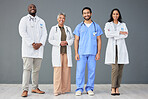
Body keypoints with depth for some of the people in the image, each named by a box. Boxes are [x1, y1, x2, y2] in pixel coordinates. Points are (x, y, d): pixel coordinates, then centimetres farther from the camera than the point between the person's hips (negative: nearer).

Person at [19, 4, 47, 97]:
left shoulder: (41, 21, 19)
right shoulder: (24, 19, 6)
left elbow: (44, 33, 10)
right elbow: (22, 32, -7)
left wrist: (40, 43, -9)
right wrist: (32, 43, -15)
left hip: (39, 48, 4)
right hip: (28, 47, -4)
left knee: (36, 69, 6)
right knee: (27, 68, -9)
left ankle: (35, 88, 14)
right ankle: (25, 89, -8)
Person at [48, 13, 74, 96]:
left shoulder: (68, 28, 15)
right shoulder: (54, 28, 7)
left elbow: (72, 39, 13)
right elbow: (50, 40, 1)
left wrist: (67, 42, -8)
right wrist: (59, 43, -13)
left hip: (67, 52, 3)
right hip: (57, 52, -3)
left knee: (66, 70, 0)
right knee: (57, 70, -9)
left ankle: (65, 89, 9)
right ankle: (57, 90, -6)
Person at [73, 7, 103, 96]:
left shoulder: (96, 26, 9)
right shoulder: (79, 27, 9)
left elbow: (99, 40, 8)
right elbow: (76, 40, 7)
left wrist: (98, 53, -1)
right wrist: (76, 53, -2)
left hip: (92, 53, 0)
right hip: (81, 53, 0)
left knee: (92, 71, 2)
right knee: (80, 71, -3)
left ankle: (90, 89, 13)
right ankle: (79, 89, 6)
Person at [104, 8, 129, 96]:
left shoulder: (123, 25, 14)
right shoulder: (108, 24, 10)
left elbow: (125, 35, -3)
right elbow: (107, 34, -9)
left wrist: (114, 35, -9)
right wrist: (119, 32, -8)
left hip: (121, 48, 2)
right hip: (112, 48, -2)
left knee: (120, 69, 0)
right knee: (115, 68, -13)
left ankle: (117, 88, 7)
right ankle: (113, 88, -7)